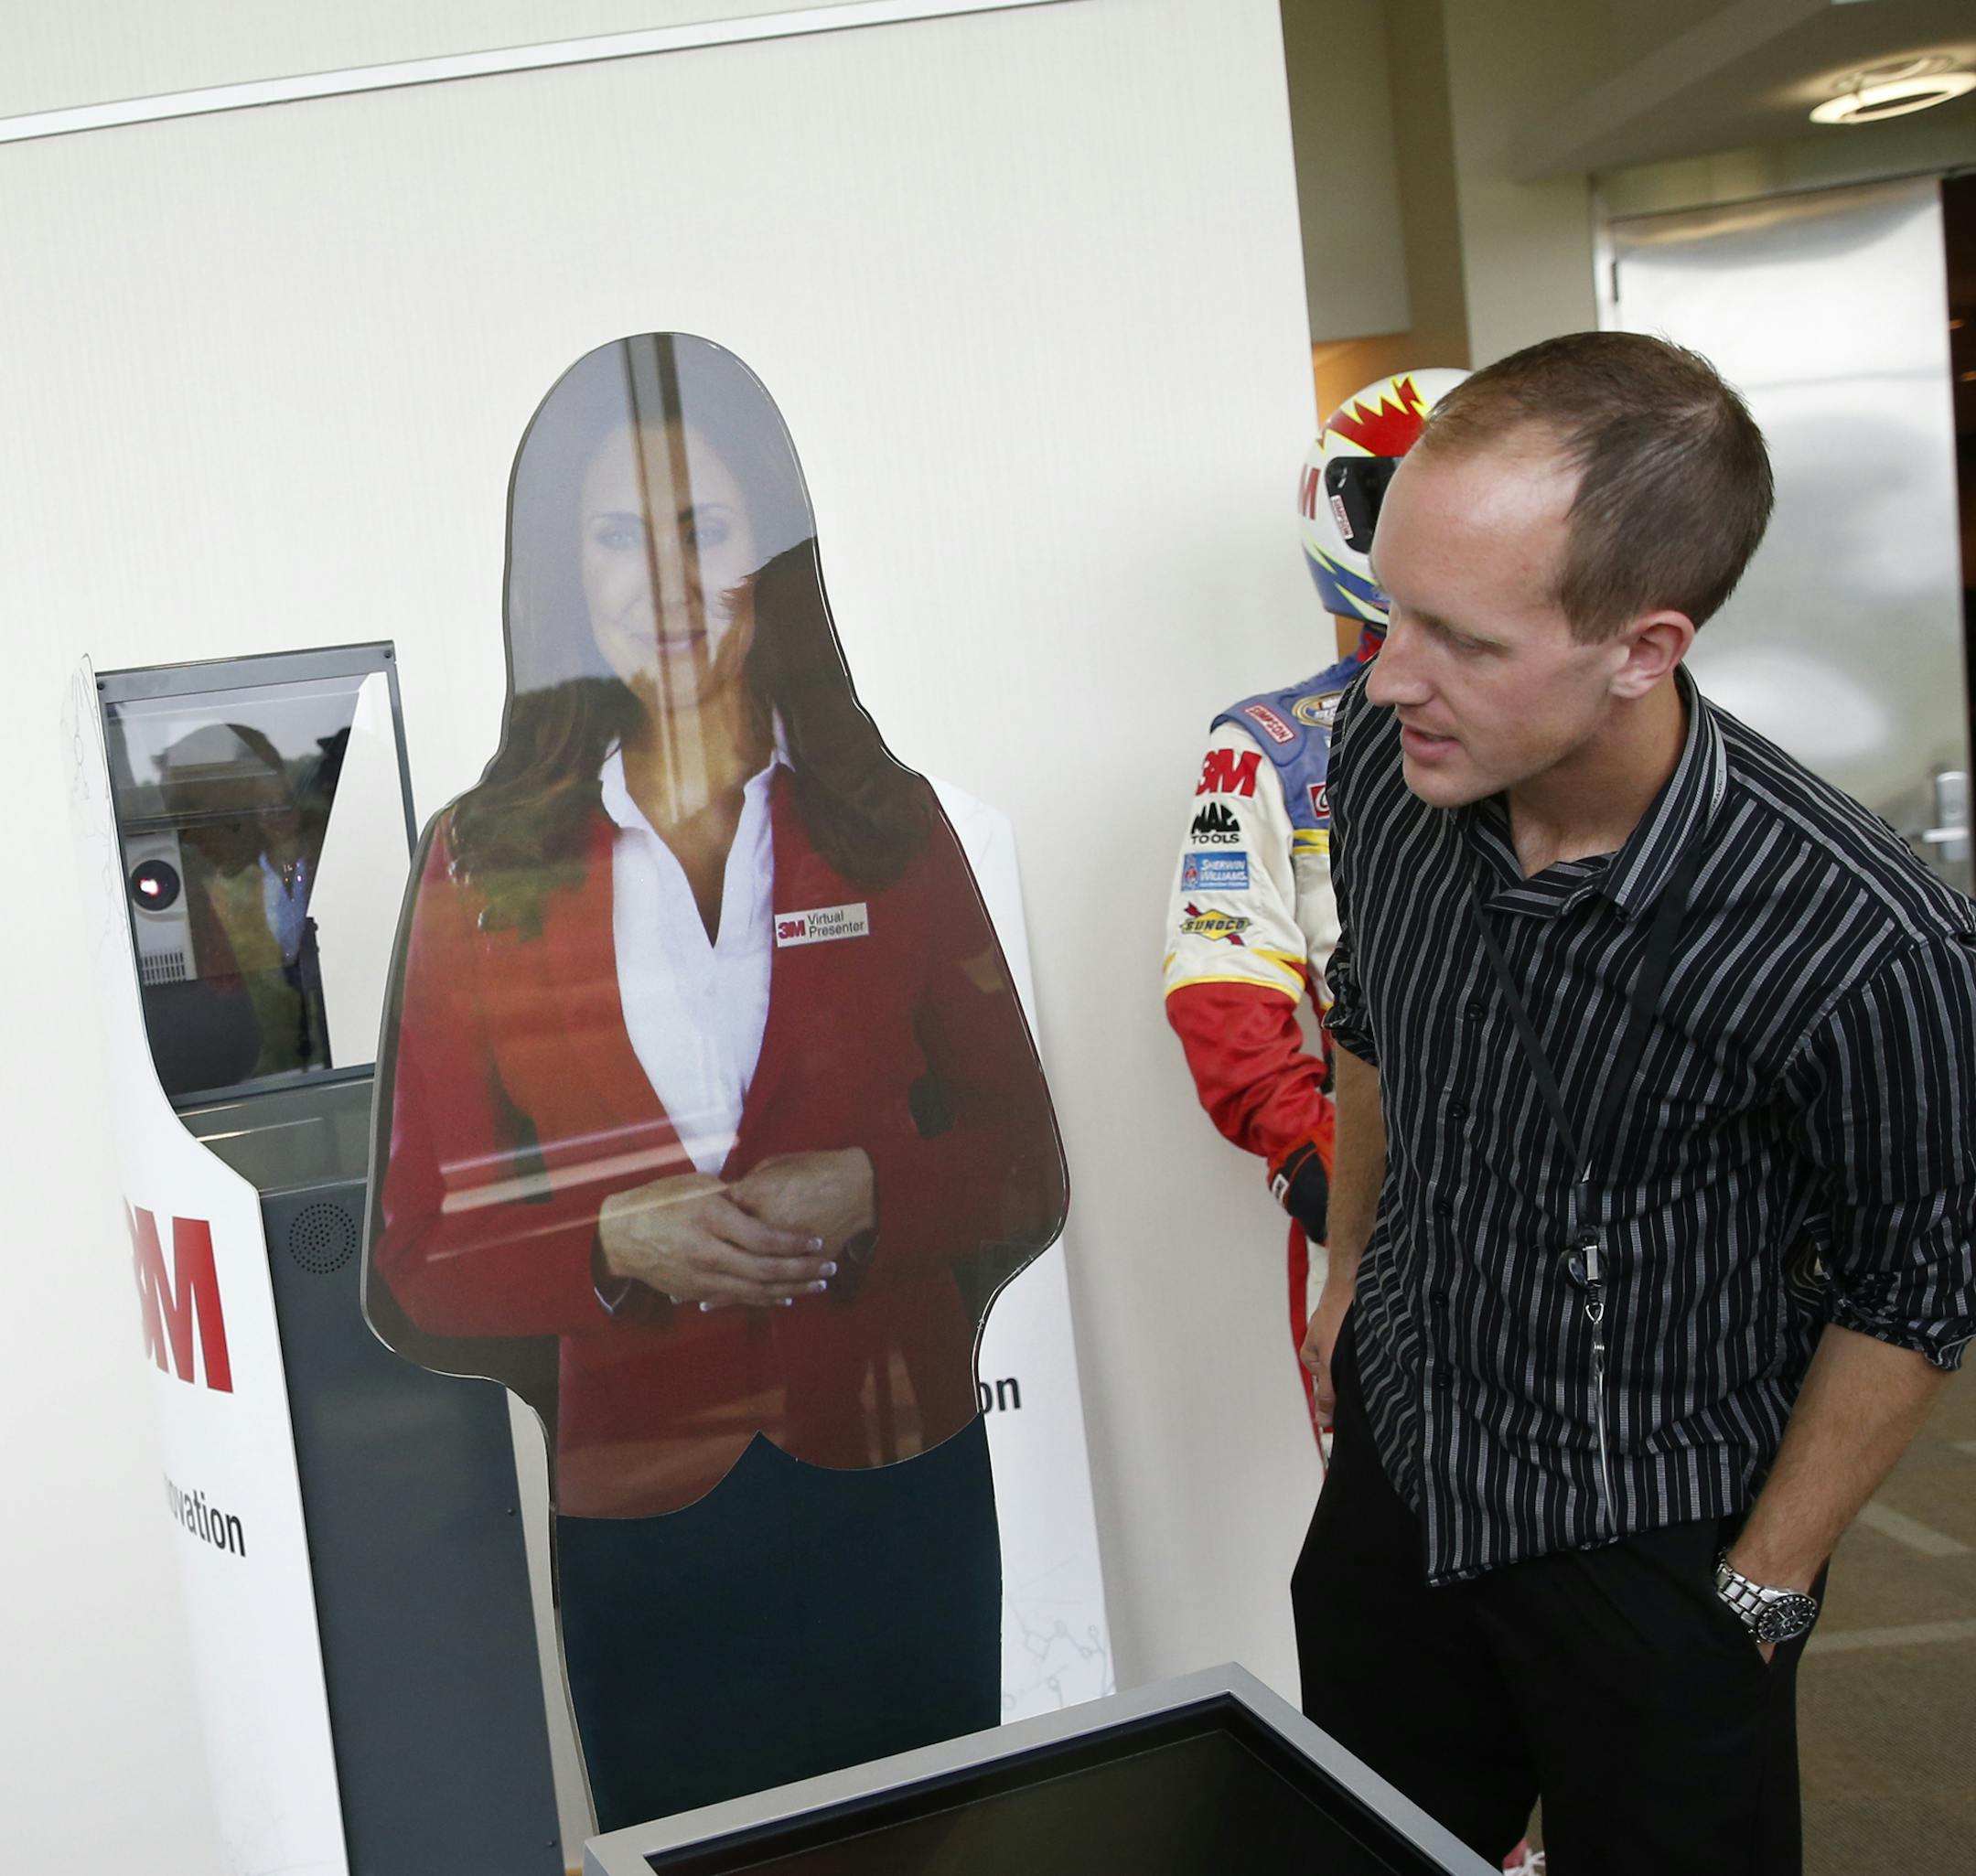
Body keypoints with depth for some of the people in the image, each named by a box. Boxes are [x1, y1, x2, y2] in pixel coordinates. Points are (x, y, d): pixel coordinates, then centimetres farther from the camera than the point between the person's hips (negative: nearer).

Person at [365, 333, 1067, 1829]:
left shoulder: (886, 825, 0)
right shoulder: (485, 863, -4)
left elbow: (1024, 1169, 3)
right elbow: (418, 1266, -2)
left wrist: (870, 1193, -16)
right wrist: (617, 1242, -20)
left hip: (898, 1482, 1)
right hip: (639, 1519, -1)